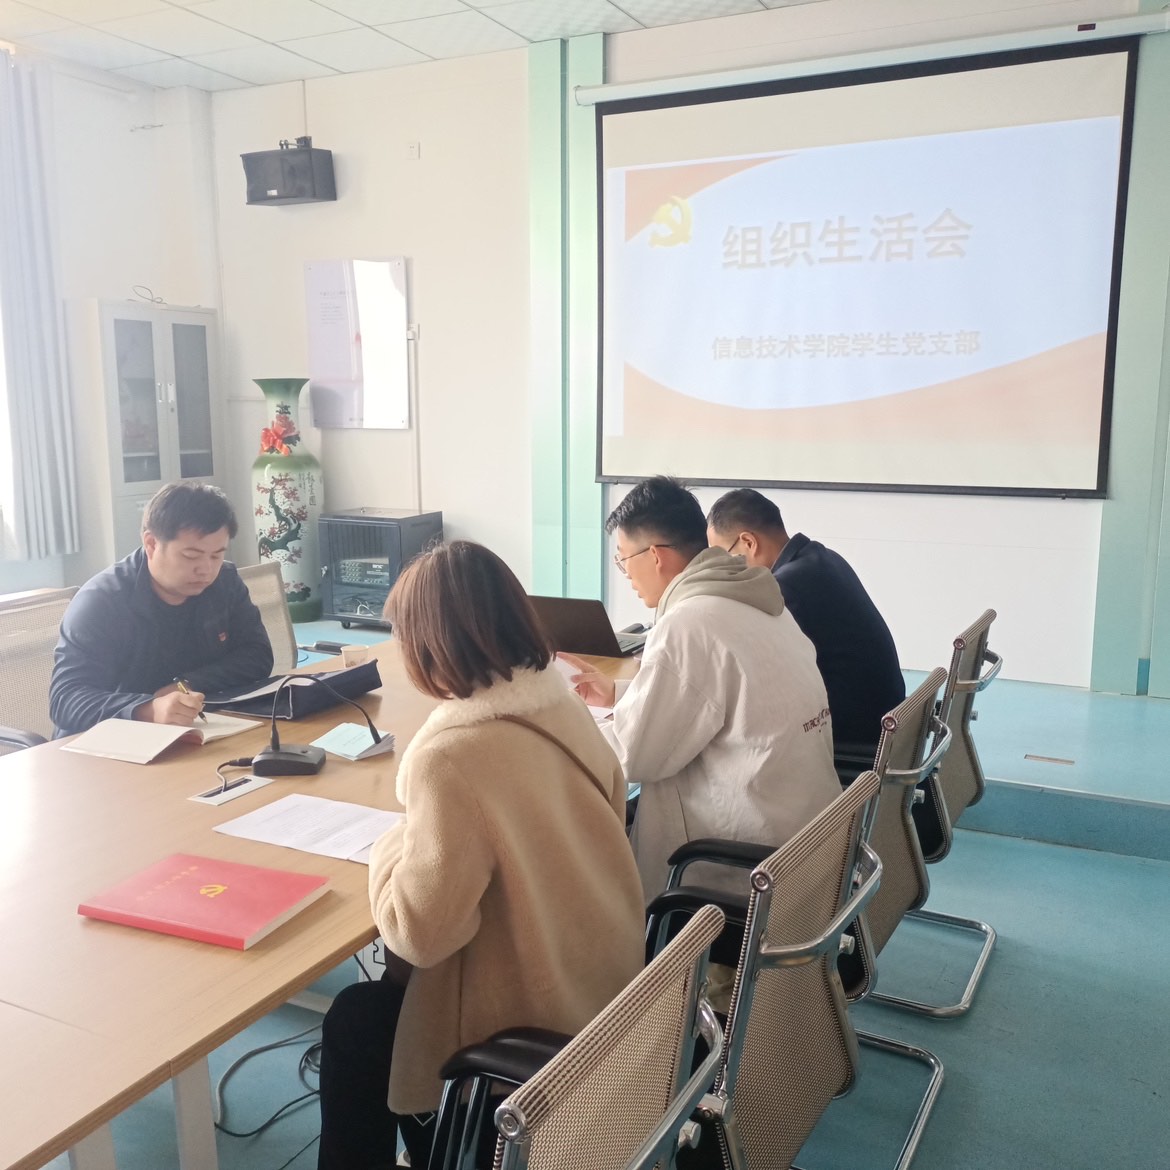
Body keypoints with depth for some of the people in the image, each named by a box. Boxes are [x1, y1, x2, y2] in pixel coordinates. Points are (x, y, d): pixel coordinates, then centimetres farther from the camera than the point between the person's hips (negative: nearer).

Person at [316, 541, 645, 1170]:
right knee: (394, 984, 26)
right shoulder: (564, 707, -6)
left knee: (354, 1022, 18)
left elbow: (419, 933, -23)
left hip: (530, 1020, -7)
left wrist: (392, 847, -6)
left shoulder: (451, 755, -30)